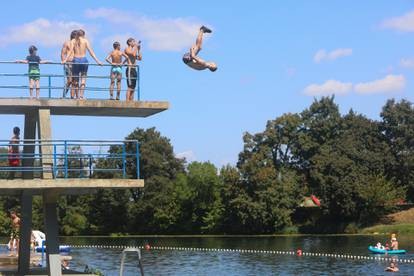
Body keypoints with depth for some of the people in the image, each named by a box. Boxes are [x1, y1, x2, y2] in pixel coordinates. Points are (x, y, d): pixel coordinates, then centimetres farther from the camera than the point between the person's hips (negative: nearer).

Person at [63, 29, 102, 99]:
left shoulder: (73, 41, 7)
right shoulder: (85, 41, 5)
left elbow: (70, 51, -7)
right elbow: (91, 52, -2)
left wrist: (65, 60, -14)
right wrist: (97, 61, -2)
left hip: (75, 60, 1)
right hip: (84, 60, -1)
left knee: (76, 79, 10)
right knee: (83, 78, 0)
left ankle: (77, 96, 12)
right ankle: (81, 96, -12)